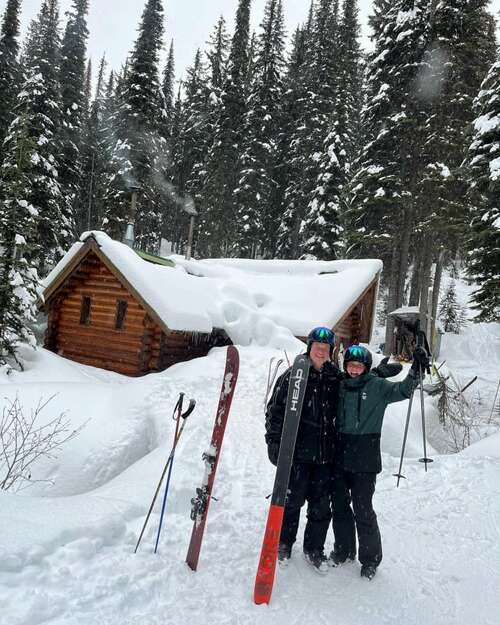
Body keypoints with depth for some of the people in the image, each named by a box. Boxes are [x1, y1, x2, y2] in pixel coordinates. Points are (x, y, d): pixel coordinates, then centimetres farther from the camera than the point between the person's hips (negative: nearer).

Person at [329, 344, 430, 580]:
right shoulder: (341, 386, 6)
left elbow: (402, 390, -17)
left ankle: (370, 558, 22)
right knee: (339, 505, 13)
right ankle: (343, 549, 33)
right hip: (340, 456, 4)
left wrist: (416, 369, -29)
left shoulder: (377, 386, -3)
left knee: (362, 509, 2)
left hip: (365, 459, -4)